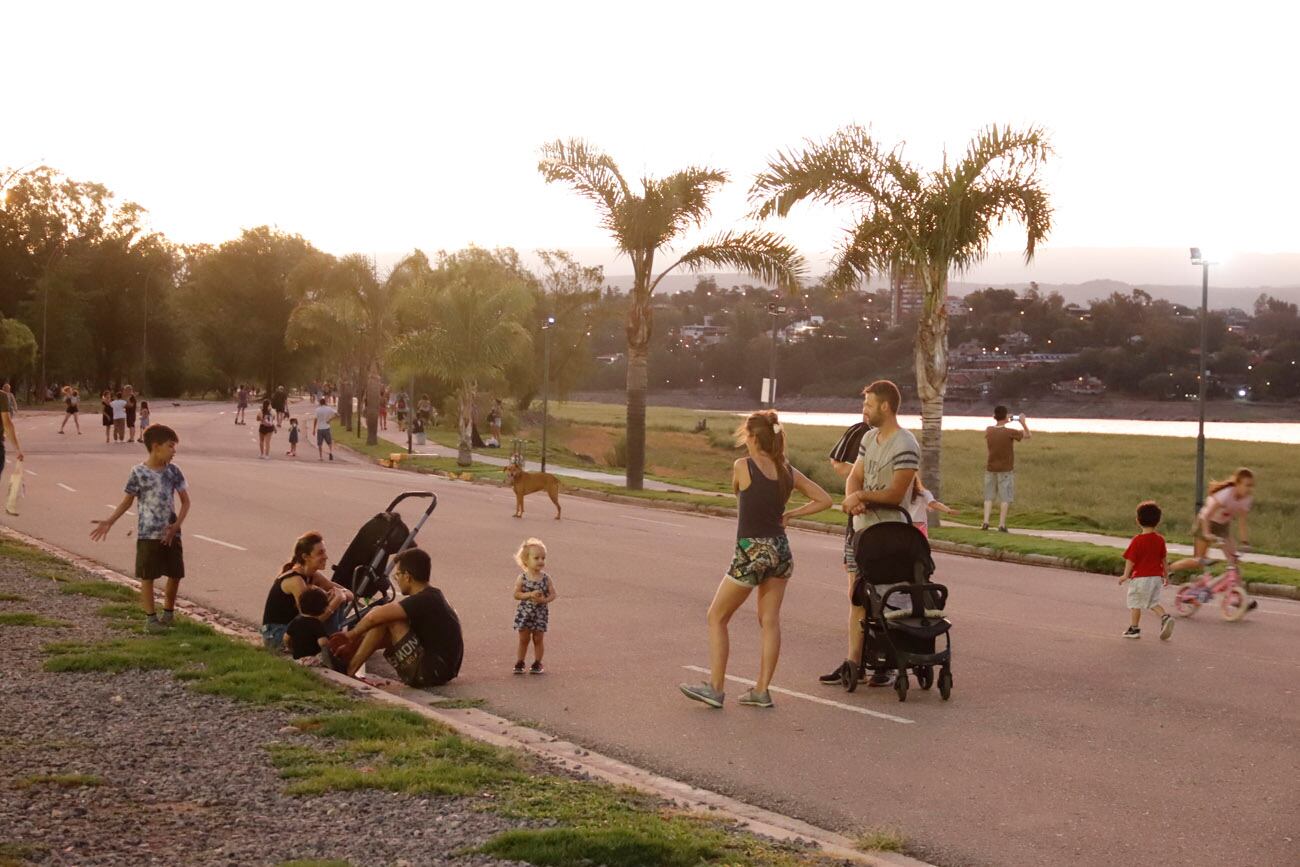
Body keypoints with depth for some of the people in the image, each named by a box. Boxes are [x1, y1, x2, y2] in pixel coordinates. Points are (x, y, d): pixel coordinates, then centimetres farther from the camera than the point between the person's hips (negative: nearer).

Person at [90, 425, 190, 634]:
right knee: (148, 576, 2)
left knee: (175, 574, 8)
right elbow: (127, 501, 1)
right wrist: (109, 522, -7)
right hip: (148, 534, -4)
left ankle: (168, 612, 27)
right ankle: (150, 617, 11)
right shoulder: (139, 473, -9)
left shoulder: (173, 471, 0)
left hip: (171, 533, 4)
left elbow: (185, 501, 4)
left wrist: (177, 525, -8)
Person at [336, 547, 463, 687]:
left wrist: (353, 634, -6)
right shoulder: (434, 596, 13)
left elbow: (374, 617, -24)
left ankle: (348, 671, -6)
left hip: (431, 673, -10)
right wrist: (355, 642, 12)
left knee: (384, 620, -12)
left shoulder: (424, 601, -18)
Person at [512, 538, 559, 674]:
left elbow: (553, 594, -4)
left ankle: (537, 664, 18)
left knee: (538, 639, 7)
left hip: (540, 613, 1)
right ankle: (519, 663, 18)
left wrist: (544, 599, -23)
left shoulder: (546, 578, -5)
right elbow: (516, 594, -10)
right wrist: (530, 594, -24)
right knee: (524, 639, 6)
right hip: (524, 612, -1)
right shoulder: (522, 578, -8)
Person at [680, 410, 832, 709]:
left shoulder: (743, 466, -12)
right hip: (780, 550, 6)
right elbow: (824, 500, 5)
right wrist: (788, 515, 8)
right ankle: (762, 690, 12)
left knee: (717, 617, 8)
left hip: (751, 553, -5)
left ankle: (715, 687, 7)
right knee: (770, 621, 11)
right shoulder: (788, 472, 3)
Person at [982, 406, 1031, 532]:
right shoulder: (1010, 432, -15)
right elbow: (1028, 435, -3)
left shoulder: (989, 430, -3)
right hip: (1006, 470, -4)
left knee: (989, 496, 10)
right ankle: (1002, 524, -2)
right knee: (1005, 498, 2)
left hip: (991, 469, 4)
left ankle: (985, 522, 0)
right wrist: (1023, 423, 8)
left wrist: (999, 423, 24)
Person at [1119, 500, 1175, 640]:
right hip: (1156, 577, 5)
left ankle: (1134, 628, 13)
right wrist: (1166, 575, 18)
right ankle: (1165, 616, -9)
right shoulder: (1160, 540, 2)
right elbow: (1163, 559, 8)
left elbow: (1130, 559, -13)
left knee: (1135, 602, 9)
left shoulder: (1137, 540, -13)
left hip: (1140, 577, -5)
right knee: (1153, 602, 16)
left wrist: (1126, 575, -6)